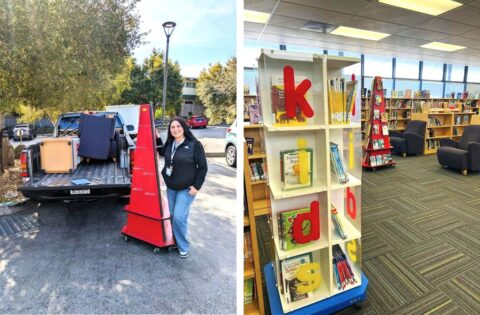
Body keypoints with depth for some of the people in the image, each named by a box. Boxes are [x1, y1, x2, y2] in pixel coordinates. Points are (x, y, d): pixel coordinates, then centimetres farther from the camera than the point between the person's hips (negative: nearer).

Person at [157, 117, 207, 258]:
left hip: (187, 188, -6)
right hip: (171, 187, 7)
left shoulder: (194, 144, -16)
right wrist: (157, 138, 12)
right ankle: (176, 241, 35)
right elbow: (162, 152, 27)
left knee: (179, 217, -9)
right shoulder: (170, 143, 3)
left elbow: (203, 167, -12)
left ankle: (184, 247, 11)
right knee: (172, 216, 14)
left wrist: (197, 186, -15)